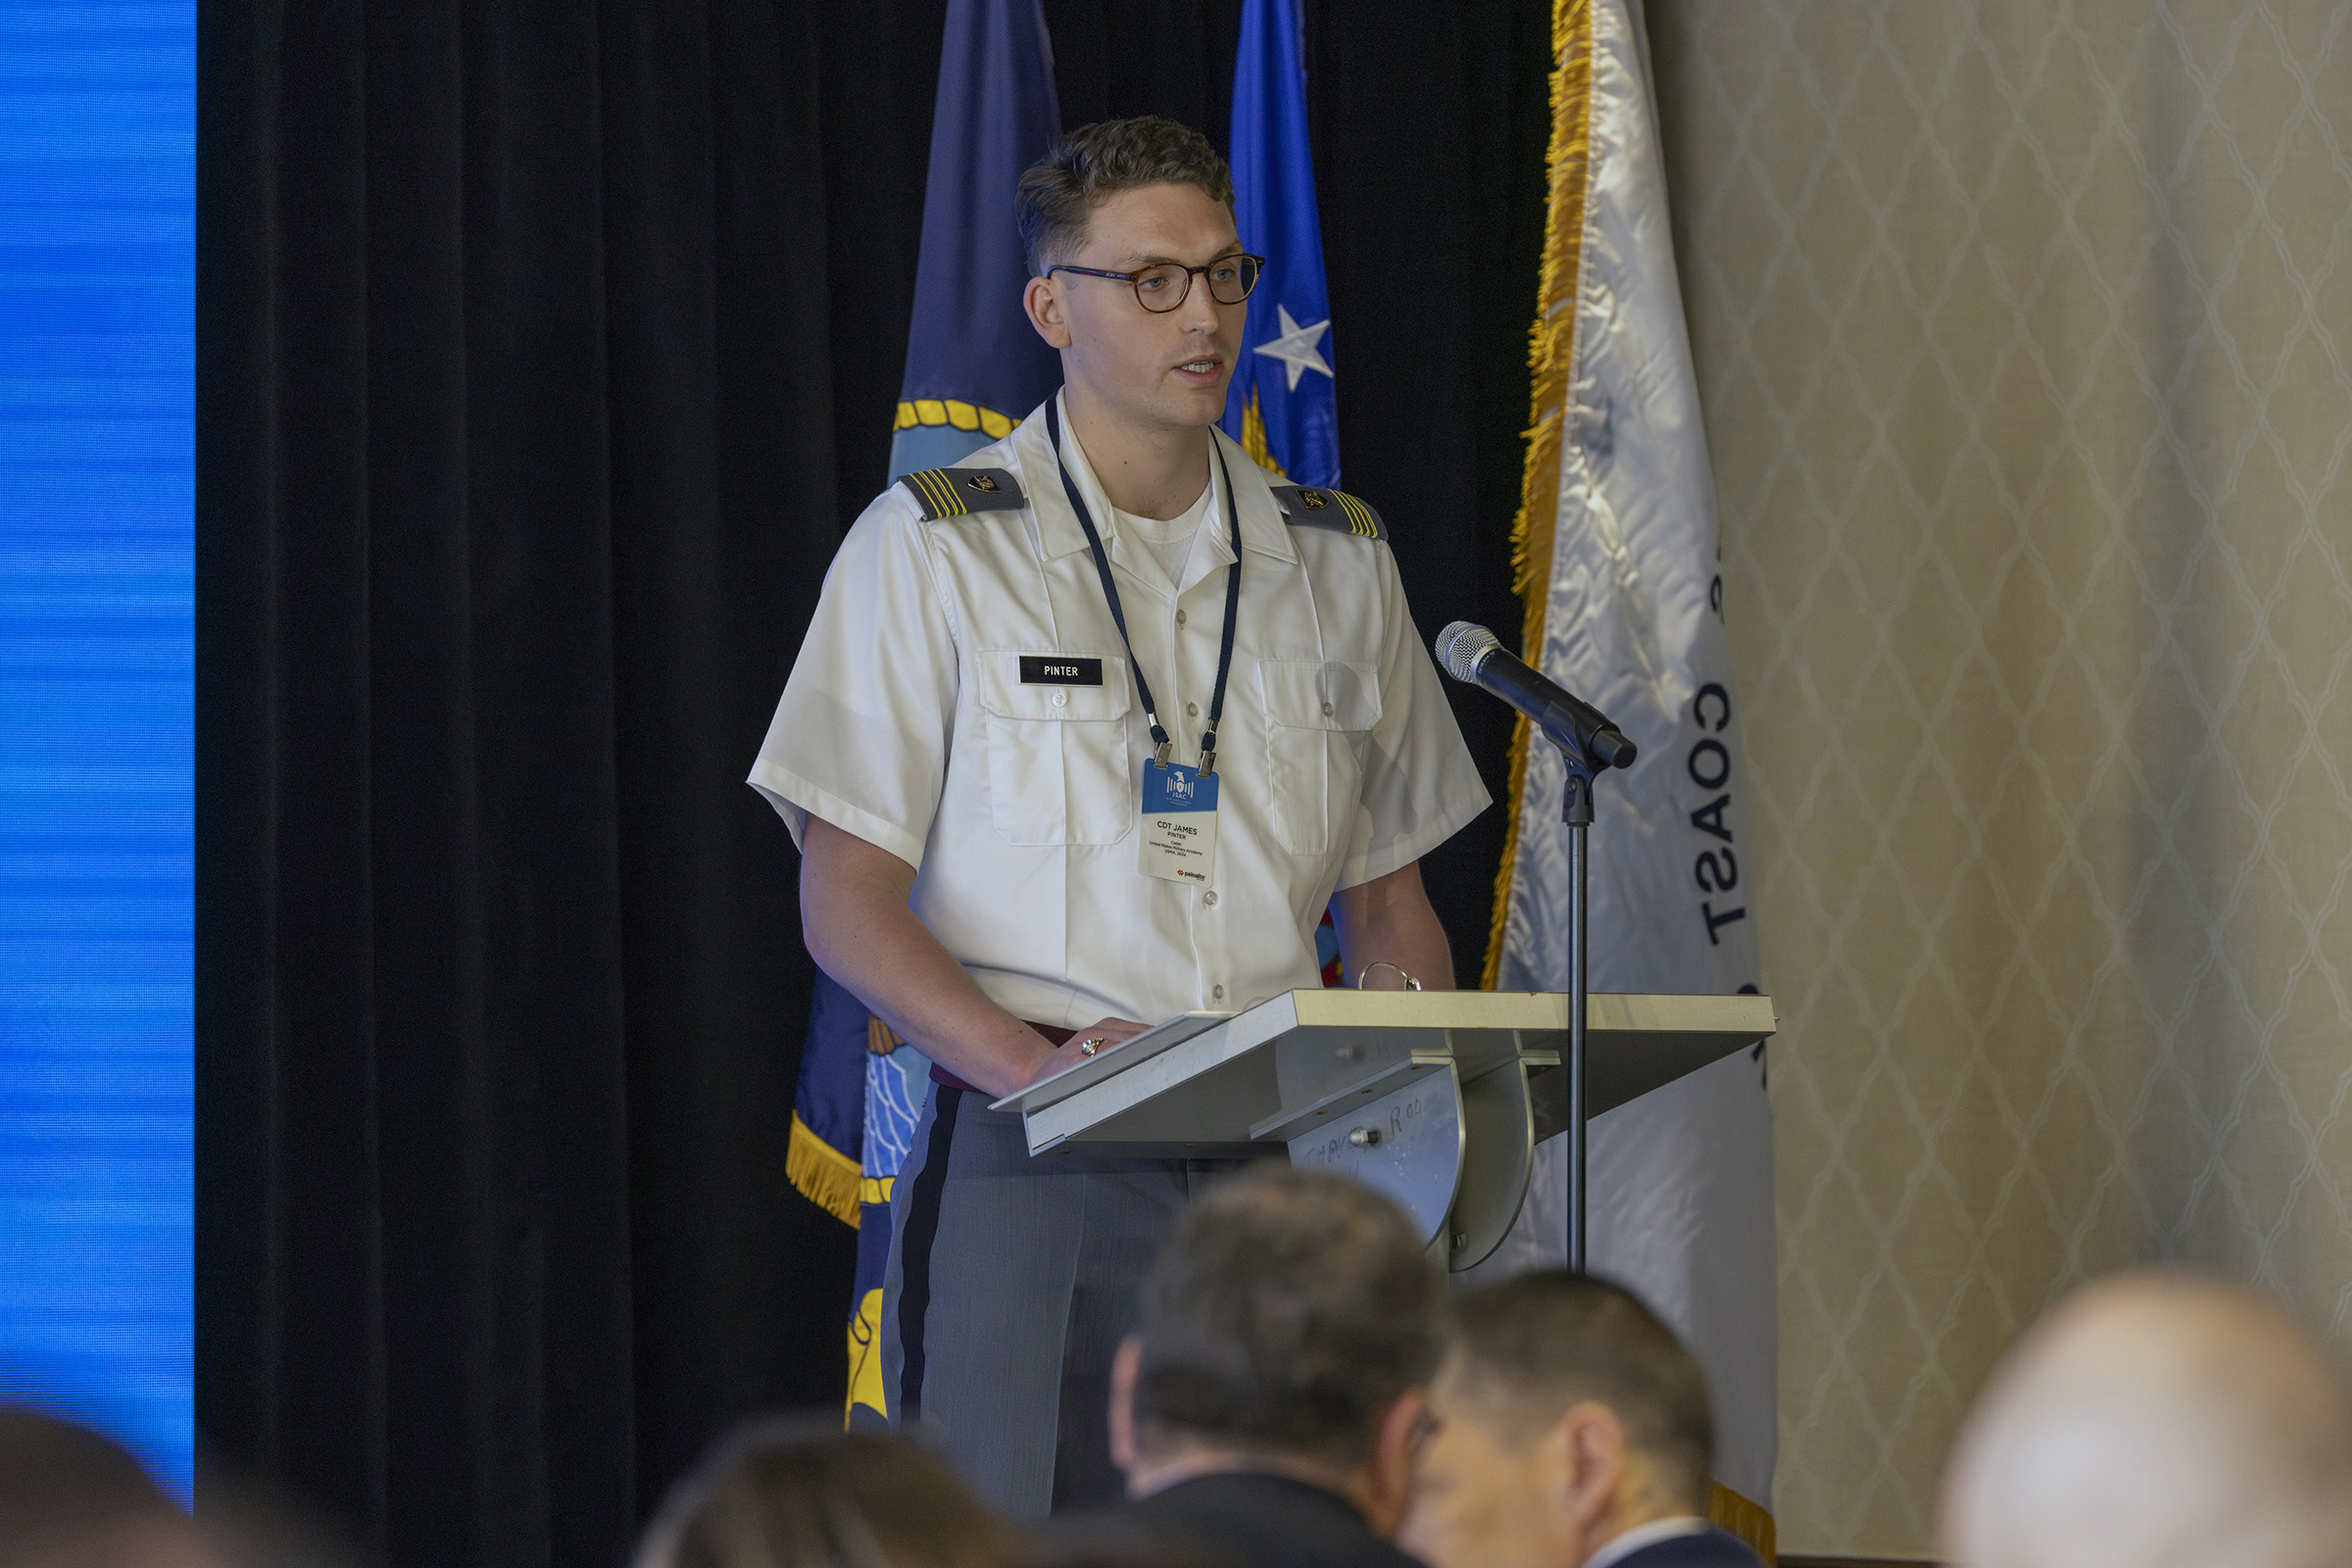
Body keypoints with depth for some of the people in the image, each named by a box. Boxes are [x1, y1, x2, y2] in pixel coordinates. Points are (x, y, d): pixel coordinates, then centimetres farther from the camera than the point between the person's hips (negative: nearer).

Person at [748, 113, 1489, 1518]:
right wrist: (1033, 1062, -19)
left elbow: (1388, 900, 20)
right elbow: (846, 902, -2)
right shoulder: (932, 551, 3)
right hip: (1032, 1173, -3)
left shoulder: (1336, 562, 16)